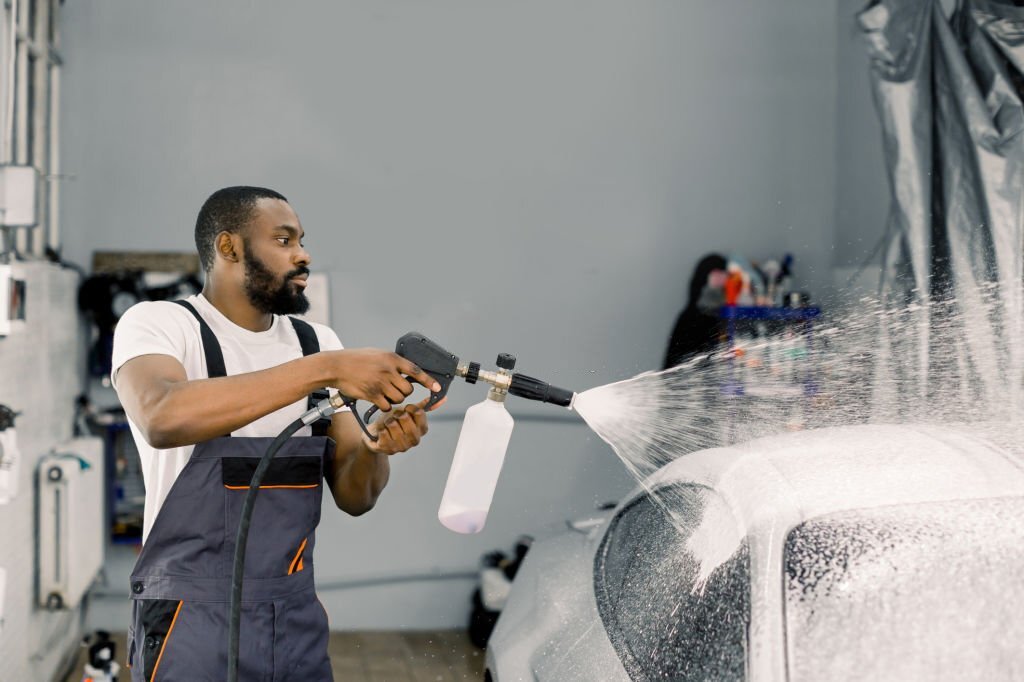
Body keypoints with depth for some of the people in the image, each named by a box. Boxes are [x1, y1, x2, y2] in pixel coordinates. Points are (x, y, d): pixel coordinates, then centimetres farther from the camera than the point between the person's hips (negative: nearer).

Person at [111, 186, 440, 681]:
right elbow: (162, 418, -30)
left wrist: (377, 448, -18)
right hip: (192, 620, -5)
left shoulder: (317, 342, 7)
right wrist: (323, 370, -33)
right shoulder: (157, 324, -7)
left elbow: (353, 497, 4)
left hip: (298, 619, 5)